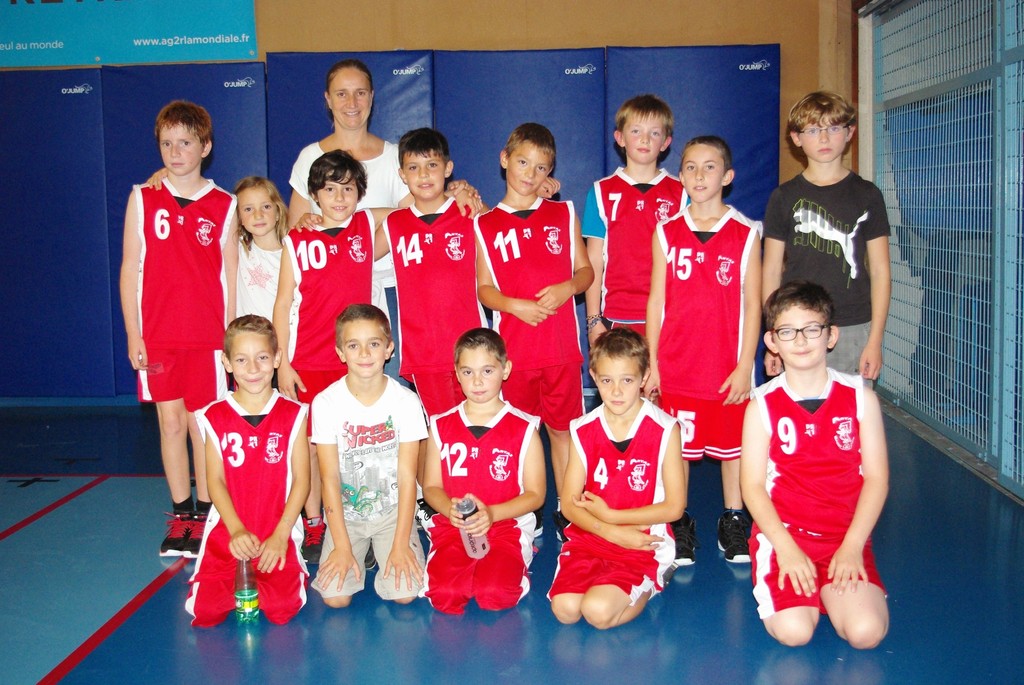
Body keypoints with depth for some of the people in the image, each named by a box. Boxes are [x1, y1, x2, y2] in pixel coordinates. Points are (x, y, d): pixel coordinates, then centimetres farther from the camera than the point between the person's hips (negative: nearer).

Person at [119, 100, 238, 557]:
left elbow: (230, 276, 4)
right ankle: (180, 516, 17)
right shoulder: (143, 200, 4)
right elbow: (130, 270, 5)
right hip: (157, 337, 1)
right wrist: (133, 334, 0)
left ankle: (206, 515, 14)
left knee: (203, 425, 3)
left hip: (208, 336, -1)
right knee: (171, 423, 6)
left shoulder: (223, 205, 2)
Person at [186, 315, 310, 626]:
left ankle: (261, 574, 14)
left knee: (282, 608, -19)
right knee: (205, 611, -15)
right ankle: (241, 583, 17)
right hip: (228, 533, 1)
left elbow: (301, 480, -1)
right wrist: (237, 531, -12)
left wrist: (280, 534, -10)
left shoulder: (293, 414, 1)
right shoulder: (215, 417, 4)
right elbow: (215, 481, 1)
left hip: (279, 534, -1)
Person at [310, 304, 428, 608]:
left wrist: (401, 544, -14)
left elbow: (407, 477, -9)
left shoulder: (406, 401, -11)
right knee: (335, 597, -16)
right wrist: (341, 546, -13)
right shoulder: (326, 403, -11)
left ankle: (385, 552, 15)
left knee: (405, 592, -17)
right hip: (346, 513, 0)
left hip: (392, 511, 0)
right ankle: (358, 555, 15)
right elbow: (330, 478, -9)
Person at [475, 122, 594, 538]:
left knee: (563, 428, 8)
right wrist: (513, 304, -15)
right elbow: (483, 289, 3)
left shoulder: (564, 215, 9)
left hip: (561, 346, 1)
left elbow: (586, 271, 10)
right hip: (513, 347, -1)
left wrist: (567, 287, -11)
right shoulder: (486, 225, 5)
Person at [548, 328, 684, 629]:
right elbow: (569, 503, 1)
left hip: (643, 544, -3)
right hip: (589, 537, 3)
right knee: (564, 608, -20)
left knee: (598, 610, -23)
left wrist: (610, 515, -9)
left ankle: (650, 586, 8)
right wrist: (612, 532, -15)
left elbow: (674, 506, -6)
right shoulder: (583, 431, 2)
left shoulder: (664, 429, -7)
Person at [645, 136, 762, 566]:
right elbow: (656, 301, 5)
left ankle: (733, 523, 25)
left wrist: (745, 366, -6)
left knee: (732, 444, 9)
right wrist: (652, 363, 2)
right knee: (676, 448, 6)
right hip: (676, 365, 1)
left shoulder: (745, 233, 0)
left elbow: (753, 305, -1)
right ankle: (679, 528, 21)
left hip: (728, 366, -1)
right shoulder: (666, 233, 4)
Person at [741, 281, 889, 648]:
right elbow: (752, 485, -5)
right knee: (792, 631, -22)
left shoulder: (860, 397, 1)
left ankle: (831, 589, 12)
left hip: (847, 538, 1)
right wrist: (786, 548, -15)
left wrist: (851, 547, -10)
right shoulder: (763, 404, -3)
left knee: (866, 632, -20)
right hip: (783, 533, -1)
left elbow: (876, 478, 0)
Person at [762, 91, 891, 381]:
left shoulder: (866, 195, 5)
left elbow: (880, 271, 5)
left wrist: (875, 340, -2)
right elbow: (771, 271, 6)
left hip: (854, 331, 0)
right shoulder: (784, 197, 6)